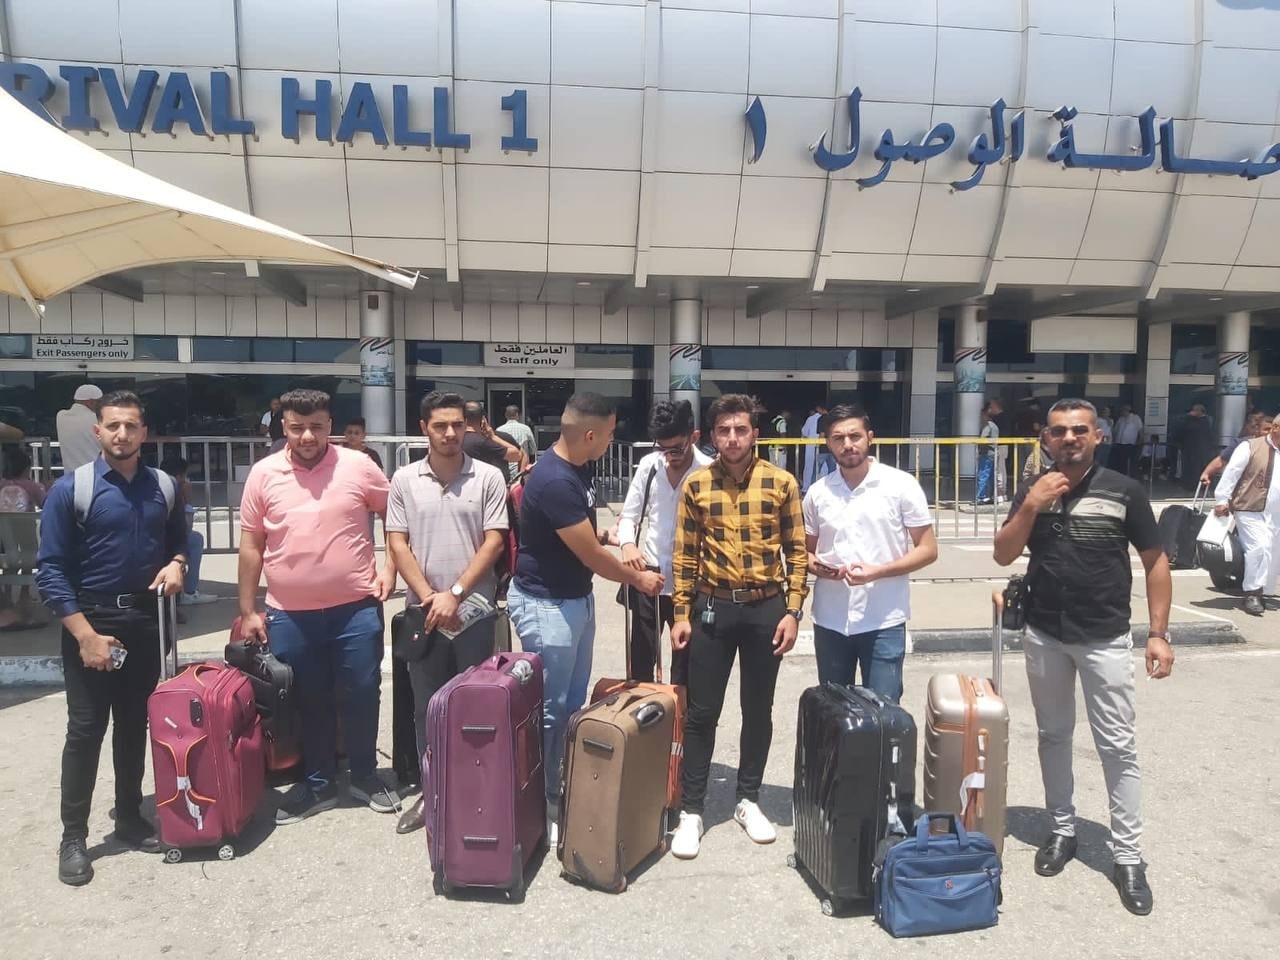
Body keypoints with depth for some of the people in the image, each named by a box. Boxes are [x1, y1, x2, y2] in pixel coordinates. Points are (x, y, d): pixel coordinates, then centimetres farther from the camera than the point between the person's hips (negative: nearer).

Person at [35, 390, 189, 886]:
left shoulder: (163, 487, 3)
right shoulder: (71, 488, -9)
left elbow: (179, 539, 17)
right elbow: (50, 570, -10)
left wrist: (176, 564, -7)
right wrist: (86, 635, -17)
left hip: (147, 619, 4)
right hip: (91, 620, -3)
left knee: (135, 725, 13)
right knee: (86, 729, 1)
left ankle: (130, 818, 28)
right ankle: (73, 837, 15)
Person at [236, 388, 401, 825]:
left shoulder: (359, 466, -5)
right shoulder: (264, 474, -1)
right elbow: (251, 546, 4)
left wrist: (390, 568, -2)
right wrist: (248, 610, 4)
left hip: (356, 608, -1)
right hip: (289, 614, 2)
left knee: (361, 694, 8)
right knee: (307, 700, 14)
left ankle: (365, 775, 28)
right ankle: (318, 782, 31)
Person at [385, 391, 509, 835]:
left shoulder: (488, 477, -2)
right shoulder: (404, 479, 3)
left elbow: (494, 542, -6)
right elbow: (397, 544, 1)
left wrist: (454, 593, -13)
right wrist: (429, 598, -10)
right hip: (422, 611, 2)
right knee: (427, 705, 12)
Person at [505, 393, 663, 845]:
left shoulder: (578, 467, 3)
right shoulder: (554, 482, -27)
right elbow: (592, 555, -20)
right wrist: (637, 579, -3)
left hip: (577, 598, 9)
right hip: (546, 605, -9)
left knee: (573, 704, 17)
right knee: (549, 709, 3)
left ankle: (565, 791, 31)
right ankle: (541, 804, 18)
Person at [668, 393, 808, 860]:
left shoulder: (781, 482, -3)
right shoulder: (696, 484, -1)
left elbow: (797, 551, 1)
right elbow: (684, 554, 3)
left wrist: (792, 611, -5)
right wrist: (681, 614, -1)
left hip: (766, 608, 0)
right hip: (712, 607, 0)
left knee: (758, 710, 12)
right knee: (701, 711, 5)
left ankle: (748, 800, 29)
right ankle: (691, 809, 17)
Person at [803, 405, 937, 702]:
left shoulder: (901, 485, -5)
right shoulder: (817, 492, 4)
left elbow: (928, 549, -4)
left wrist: (877, 571, -17)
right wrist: (815, 565, -9)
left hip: (884, 622, -3)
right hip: (829, 621, 3)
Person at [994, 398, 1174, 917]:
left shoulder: (1124, 491, -6)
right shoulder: (1032, 490, 0)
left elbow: (1155, 562, -1)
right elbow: (1003, 556, -3)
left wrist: (1158, 633, -5)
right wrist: (1031, 508, -17)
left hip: (1105, 638, -2)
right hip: (1044, 635, 3)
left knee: (1118, 746, 2)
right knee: (1053, 735, 14)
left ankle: (1128, 856, 14)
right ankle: (1062, 830, 29)